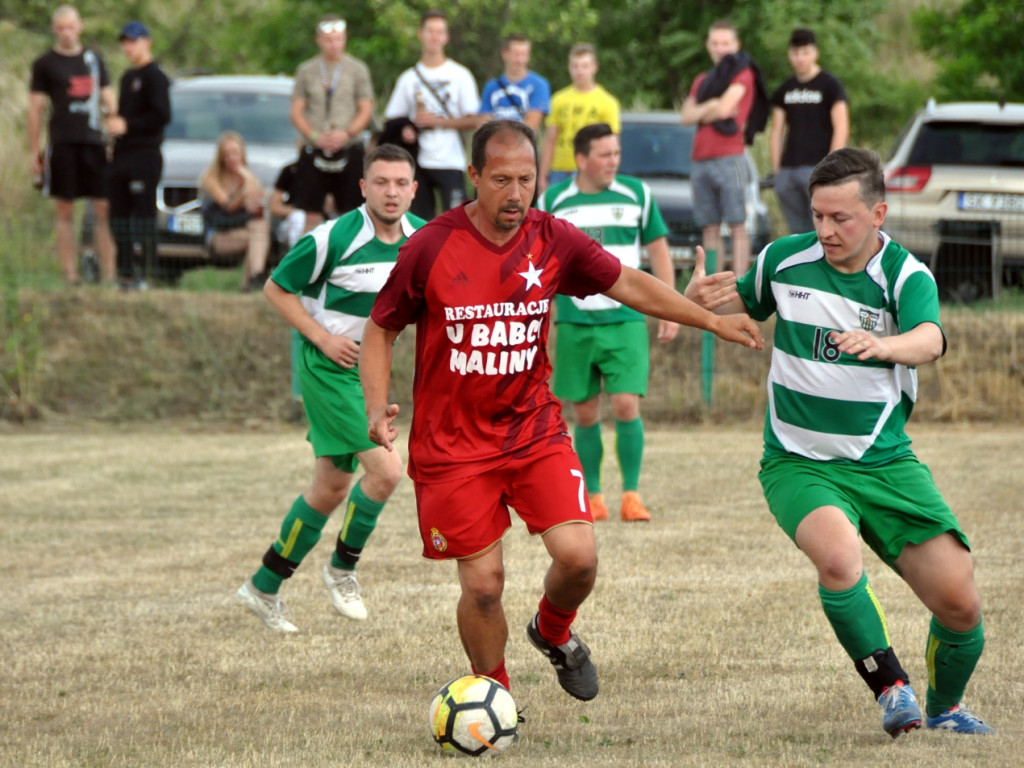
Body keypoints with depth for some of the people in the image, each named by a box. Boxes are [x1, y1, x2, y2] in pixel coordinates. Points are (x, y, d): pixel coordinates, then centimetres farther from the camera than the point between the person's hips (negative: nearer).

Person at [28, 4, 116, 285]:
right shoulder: (45, 63, 3)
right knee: (65, 212, 0)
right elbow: (36, 109, 3)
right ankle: (70, 274, 2)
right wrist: (34, 151, -2)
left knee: (104, 210, -2)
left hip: (94, 143, 3)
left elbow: (108, 101, 19)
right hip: (62, 143, -3)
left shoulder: (94, 59, 14)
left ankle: (108, 273, 0)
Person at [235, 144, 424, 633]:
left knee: (332, 488, 12)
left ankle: (263, 588, 25)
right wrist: (322, 336, -17)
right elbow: (276, 289, -9)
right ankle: (342, 569, 5)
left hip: (370, 368, 7)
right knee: (386, 469, -18)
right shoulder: (336, 238, -19)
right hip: (328, 368, -7)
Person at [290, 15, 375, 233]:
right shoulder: (306, 71, 9)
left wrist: (347, 134, -13)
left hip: (349, 150, -1)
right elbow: (296, 113, 7)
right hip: (314, 150, 1)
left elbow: (366, 111, 4)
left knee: (350, 214, -3)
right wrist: (315, 137, -10)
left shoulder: (357, 69, 6)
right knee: (312, 215, -2)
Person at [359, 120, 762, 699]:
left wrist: (712, 320, 2)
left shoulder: (553, 241, -4)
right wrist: (378, 408, -14)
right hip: (453, 446, -2)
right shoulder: (431, 247, -11)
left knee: (578, 555, -14)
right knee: (483, 583, -5)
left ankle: (554, 632, 21)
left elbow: (628, 284, 8)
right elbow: (381, 331, 0)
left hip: (535, 429, 2)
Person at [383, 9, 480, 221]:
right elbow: (393, 117, 15)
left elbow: (474, 121, -2)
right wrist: (405, 130, -7)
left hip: (450, 163, -3)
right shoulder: (409, 78, 10)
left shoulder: (460, 75, 1)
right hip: (418, 162, 3)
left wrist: (437, 121, -13)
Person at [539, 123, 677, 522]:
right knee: (585, 414, 3)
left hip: (626, 320, -1)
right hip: (574, 324, 1)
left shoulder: (636, 194, 2)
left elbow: (659, 251, 9)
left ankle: (632, 495, -2)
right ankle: (593, 497, 14)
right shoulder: (553, 202, 2)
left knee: (626, 405, -12)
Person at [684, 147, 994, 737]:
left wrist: (883, 345, -55)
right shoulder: (785, 259, -2)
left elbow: (929, 341, -32)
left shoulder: (906, 275, -11)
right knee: (838, 555, -33)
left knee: (960, 602, -7)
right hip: (798, 462, 0)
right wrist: (703, 300, -4)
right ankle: (892, 689, -13)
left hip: (885, 462, 0)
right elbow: (743, 304, 19)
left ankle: (945, 707, 24)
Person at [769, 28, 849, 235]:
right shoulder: (784, 90, 16)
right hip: (788, 170, 5)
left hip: (817, 168, -5)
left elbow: (841, 129, -5)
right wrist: (776, 169, 8)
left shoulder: (830, 85, 0)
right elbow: (776, 131, 17)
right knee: (798, 231, 5)